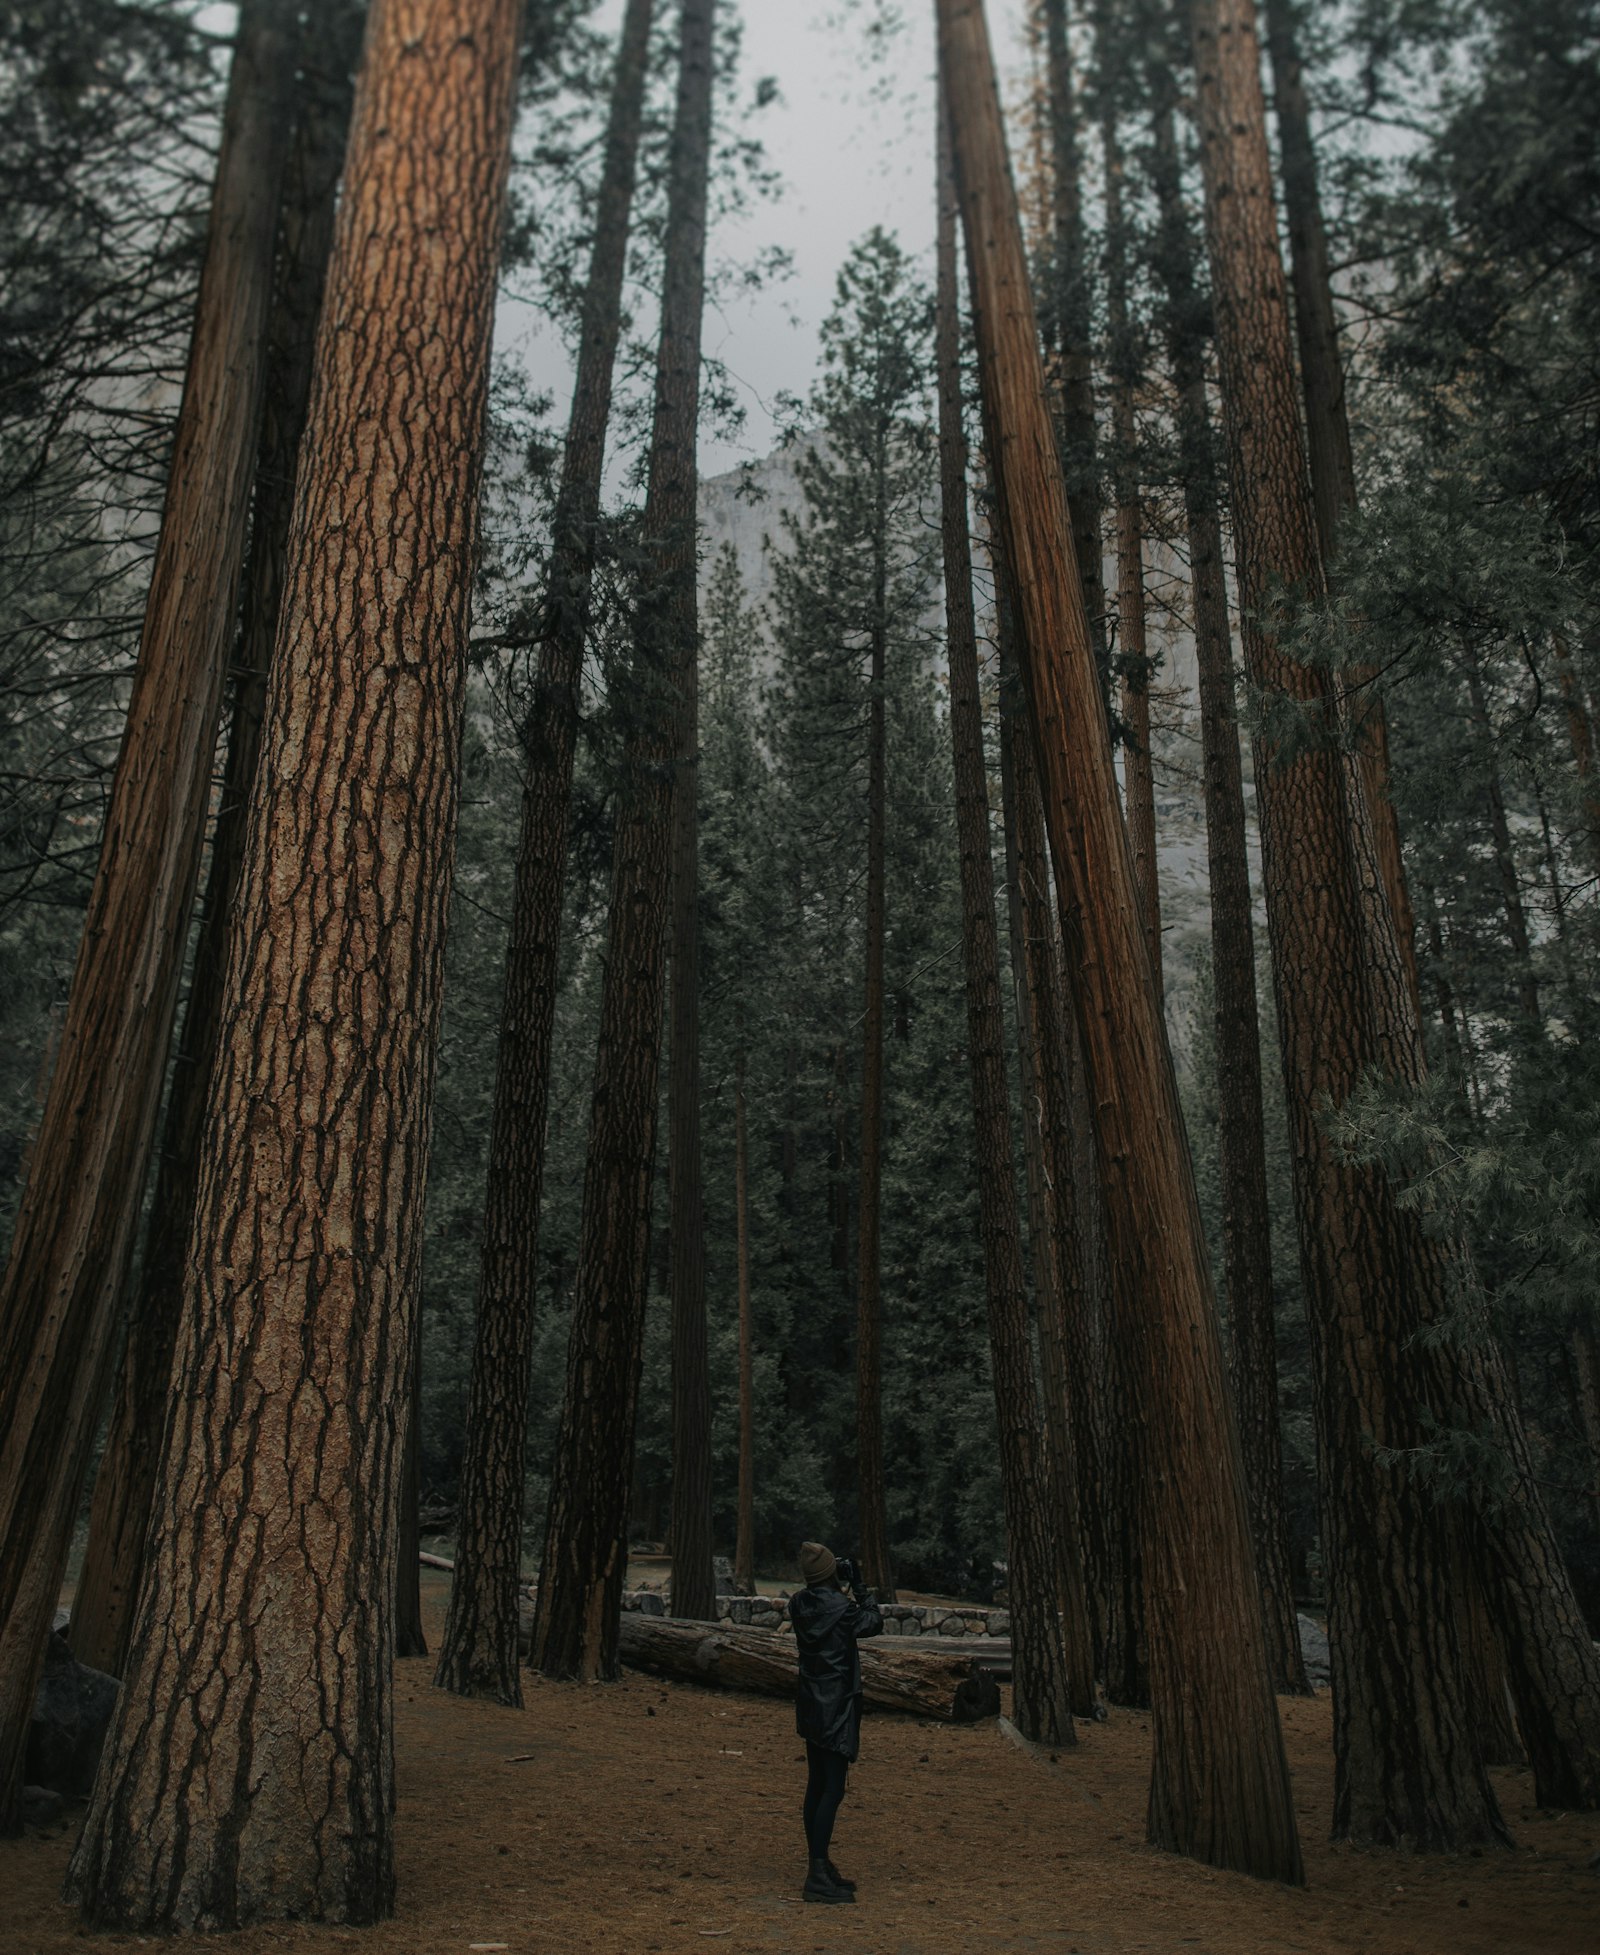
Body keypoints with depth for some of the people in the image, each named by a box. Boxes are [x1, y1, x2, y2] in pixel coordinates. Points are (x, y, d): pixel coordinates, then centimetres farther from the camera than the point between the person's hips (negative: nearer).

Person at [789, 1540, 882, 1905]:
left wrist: (844, 1593, 10)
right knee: (833, 1788, -5)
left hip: (811, 1705, 8)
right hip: (836, 1706, -8)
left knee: (817, 1785, 14)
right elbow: (873, 1622, -2)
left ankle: (820, 1866, 24)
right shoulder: (840, 1607, -20)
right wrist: (857, 1587, 3)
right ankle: (818, 1876, -7)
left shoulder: (799, 1604, 1)